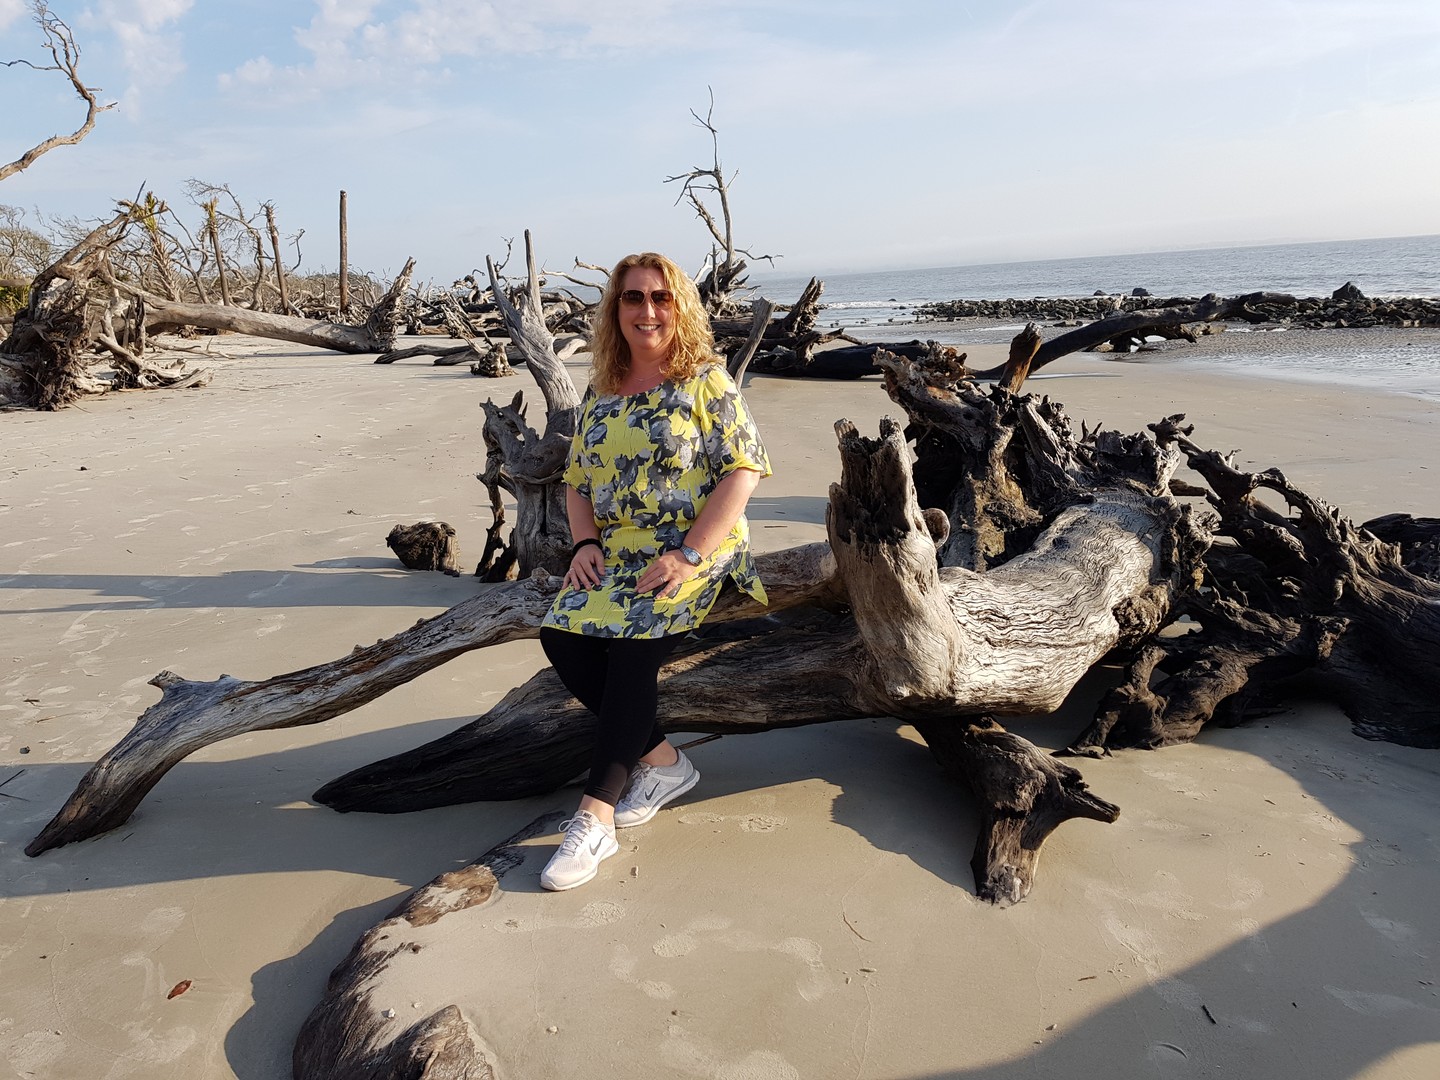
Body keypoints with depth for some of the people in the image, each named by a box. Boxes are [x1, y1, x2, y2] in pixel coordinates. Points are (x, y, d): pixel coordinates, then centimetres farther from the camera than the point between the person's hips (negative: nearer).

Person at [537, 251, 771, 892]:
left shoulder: (705, 382, -2)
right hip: (615, 552, 5)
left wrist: (688, 554, -19)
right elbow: (577, 480, 17)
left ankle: (596, 816, -22)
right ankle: (660, 759, -4)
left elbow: (744, 470, -10)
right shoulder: (599, 393, 14)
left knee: (634, 639, -29)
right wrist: (585, 543, -4)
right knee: (561, 636, -20)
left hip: (695, 550, -5)